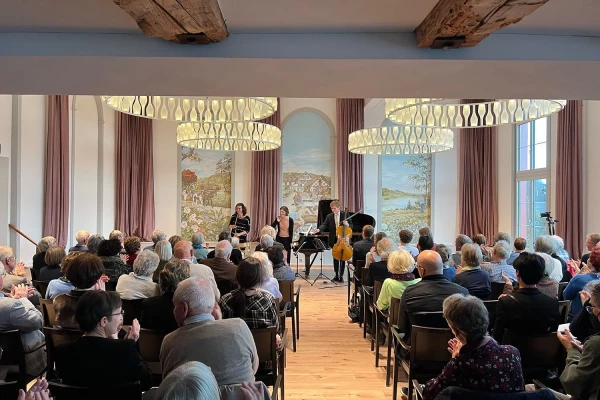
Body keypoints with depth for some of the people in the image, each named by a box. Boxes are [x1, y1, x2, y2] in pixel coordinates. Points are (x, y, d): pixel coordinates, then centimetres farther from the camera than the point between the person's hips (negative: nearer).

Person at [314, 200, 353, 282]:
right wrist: (319, 229, -28)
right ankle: (336, 275, 20)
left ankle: (341, 276, 11)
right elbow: (324, 225, -8)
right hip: (334, 240, 2)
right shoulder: (329, 216, 4)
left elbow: (351, 226, 1)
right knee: (335, 258, 9)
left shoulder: (345, 215, -1)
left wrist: (347, 224, -22)